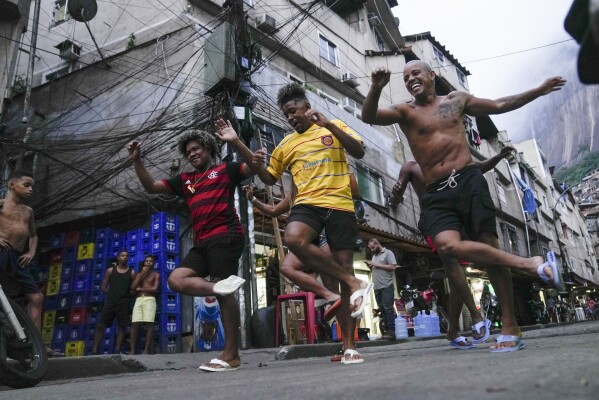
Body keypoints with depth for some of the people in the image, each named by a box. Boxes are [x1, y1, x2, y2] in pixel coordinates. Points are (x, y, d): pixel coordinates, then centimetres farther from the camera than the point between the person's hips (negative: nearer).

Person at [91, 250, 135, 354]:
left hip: (123, 303, -1)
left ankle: (117, 351, 0)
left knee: (121, 327, -3)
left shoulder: (131, 272, 6)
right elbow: (104, 287, 9)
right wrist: (112, 294, 1)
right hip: (110, 301, 1)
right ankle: (94, 350, -1)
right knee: (101, 325, -3)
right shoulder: (110, 270, 9)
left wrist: (126, 295, -5)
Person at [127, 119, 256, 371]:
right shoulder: (185, 180, 25)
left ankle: (231, 354, -6)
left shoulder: (226, 169, 9)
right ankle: (220, 285, -24)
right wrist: (137, 160, 12)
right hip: (201, 243, 7)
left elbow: (255, 167, -5)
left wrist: (235, 142, -16)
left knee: (223, 292, -10)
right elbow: (151, 187, 24)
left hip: (225, 237, -7)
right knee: (176, 279, -9)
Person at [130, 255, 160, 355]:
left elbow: (155, 289, -5)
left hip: (150, 300, -4)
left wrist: (139, 289, 2)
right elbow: (133, 287, 7)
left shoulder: (156, 274, 9)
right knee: (135, 324, -6)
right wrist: (142, 274, 4)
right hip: (139, 300, 4)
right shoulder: (139, 274, 22)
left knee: (149, 324, -12)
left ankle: (147, 349, -14)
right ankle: (132, 350, -6)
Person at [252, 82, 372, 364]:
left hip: (340, 205, -1)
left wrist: (329, 125, -14)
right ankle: (355, 283, -18)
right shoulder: (286, 145, 19)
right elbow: (270, 179, 26)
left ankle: (349, 346, 7)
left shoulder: (334, 128, 11)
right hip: (307, 203, 2)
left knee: (345, 268, -3)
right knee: (293, 239, -33)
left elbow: (359, 152, -4)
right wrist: (258, 165, 3)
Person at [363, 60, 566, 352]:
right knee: (447, 246, -27)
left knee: (489, 245, -6)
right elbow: (368, 117, -8)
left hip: (468, 181, 1)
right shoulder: (404, 111, 9)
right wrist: (376, 88, -26)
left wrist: (540, 90, 29)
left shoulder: (456, 100, 16)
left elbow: (499, 106, 27)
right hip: (436, 194, 0)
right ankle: (532, 265, -17)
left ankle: (510, 328, 4)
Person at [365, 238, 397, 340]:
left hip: (386, 287, -7)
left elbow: (393, 267, -11)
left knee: (388, 309, -11)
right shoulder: (374, 256, 23)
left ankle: (391, 331, -11)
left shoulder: (388, 253, 1)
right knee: (382, 310, 6)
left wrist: (377, 265, -11)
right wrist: (370, 267, 6)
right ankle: (386, 330, 7)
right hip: (377, 288, 7)